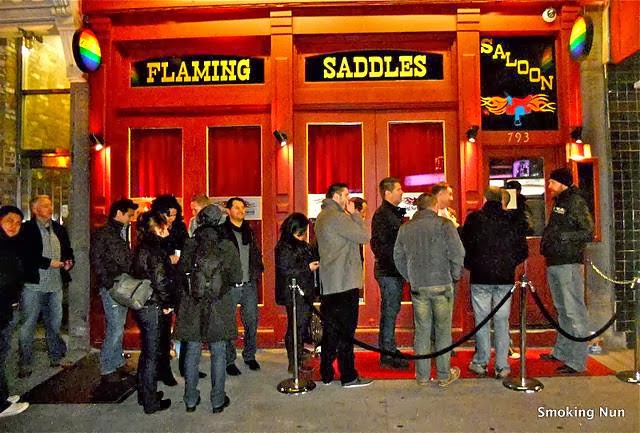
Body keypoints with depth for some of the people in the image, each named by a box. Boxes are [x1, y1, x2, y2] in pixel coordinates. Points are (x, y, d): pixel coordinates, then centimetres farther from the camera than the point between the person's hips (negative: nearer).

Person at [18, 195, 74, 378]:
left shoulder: (59, 229, 13)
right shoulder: (26, 229, -4)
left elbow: (68, 250, 19)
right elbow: (26, 255, -13)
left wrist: (69, 261, -1)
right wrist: (49, 263, -16)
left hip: (55, 285, 5)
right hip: (33, 285, -5)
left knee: (55, 325, 13)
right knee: (28, 326, 3)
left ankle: (56, 357, 25)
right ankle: (24, 364, 13)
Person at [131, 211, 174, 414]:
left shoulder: (142, 246, 9)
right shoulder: (155, 248, -18)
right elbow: (160, 280, -22)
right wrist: (168, 303, -10)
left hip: (142, 304, 9)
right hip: (153, 307, -9)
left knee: (147, 351, 20)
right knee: (152, 353, 2)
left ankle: (144, 394, 33)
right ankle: (150, 402, 14)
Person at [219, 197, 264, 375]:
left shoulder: (249, 231, 14)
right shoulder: (221, 231, -4)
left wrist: (257, 272, 8)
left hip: (249, 285, 5)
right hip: (229, 286, -5)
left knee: (252, 322, 10)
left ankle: (249, 356, 27)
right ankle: (229, 361, 16)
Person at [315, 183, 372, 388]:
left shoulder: (322, 217, 16)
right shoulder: (338, 217, -15)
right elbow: (364, 236, -14)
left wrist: (350, 216, 10)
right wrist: (354, 214, -4)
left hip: (328, 283, 9)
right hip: (345, 282, -9)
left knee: (330, 328, 14)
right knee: (345, 330, -1)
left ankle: (326, 374, 21)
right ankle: (348, 377, 8)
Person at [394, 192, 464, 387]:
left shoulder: (405, 228, 7)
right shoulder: (443, 224, -7)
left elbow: (398, 257, 11)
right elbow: (457, 252, -12)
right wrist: (455, 275, 2)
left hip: (417, 286, 3)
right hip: (442, 284, -3)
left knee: (421, 330, 10)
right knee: (443, 329, 8)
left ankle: (422, 375, 18)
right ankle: (444, 375, 17)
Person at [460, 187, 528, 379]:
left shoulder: (474, 218, -4)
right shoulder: (512, 219, 0)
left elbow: (464, 246, -2)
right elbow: (523, 250, 4)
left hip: (480, 278, -1)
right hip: (505, 278, 1)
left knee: (481, 320, 7)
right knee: (502, 321, 7)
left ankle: (481, 362, 16)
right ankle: (502, 366, 11)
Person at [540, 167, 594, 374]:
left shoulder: (576, 202, -9)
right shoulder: (558, 202, 18)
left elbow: (588, 233, -16)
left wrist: (562, 236, -22)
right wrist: (546, 240, 9)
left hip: (569, 263, -9)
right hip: (554, 263, 9)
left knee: (574, 311, -6)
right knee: (562, 310, 17)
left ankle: (577, 361, -1)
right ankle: (561, 352, 27)